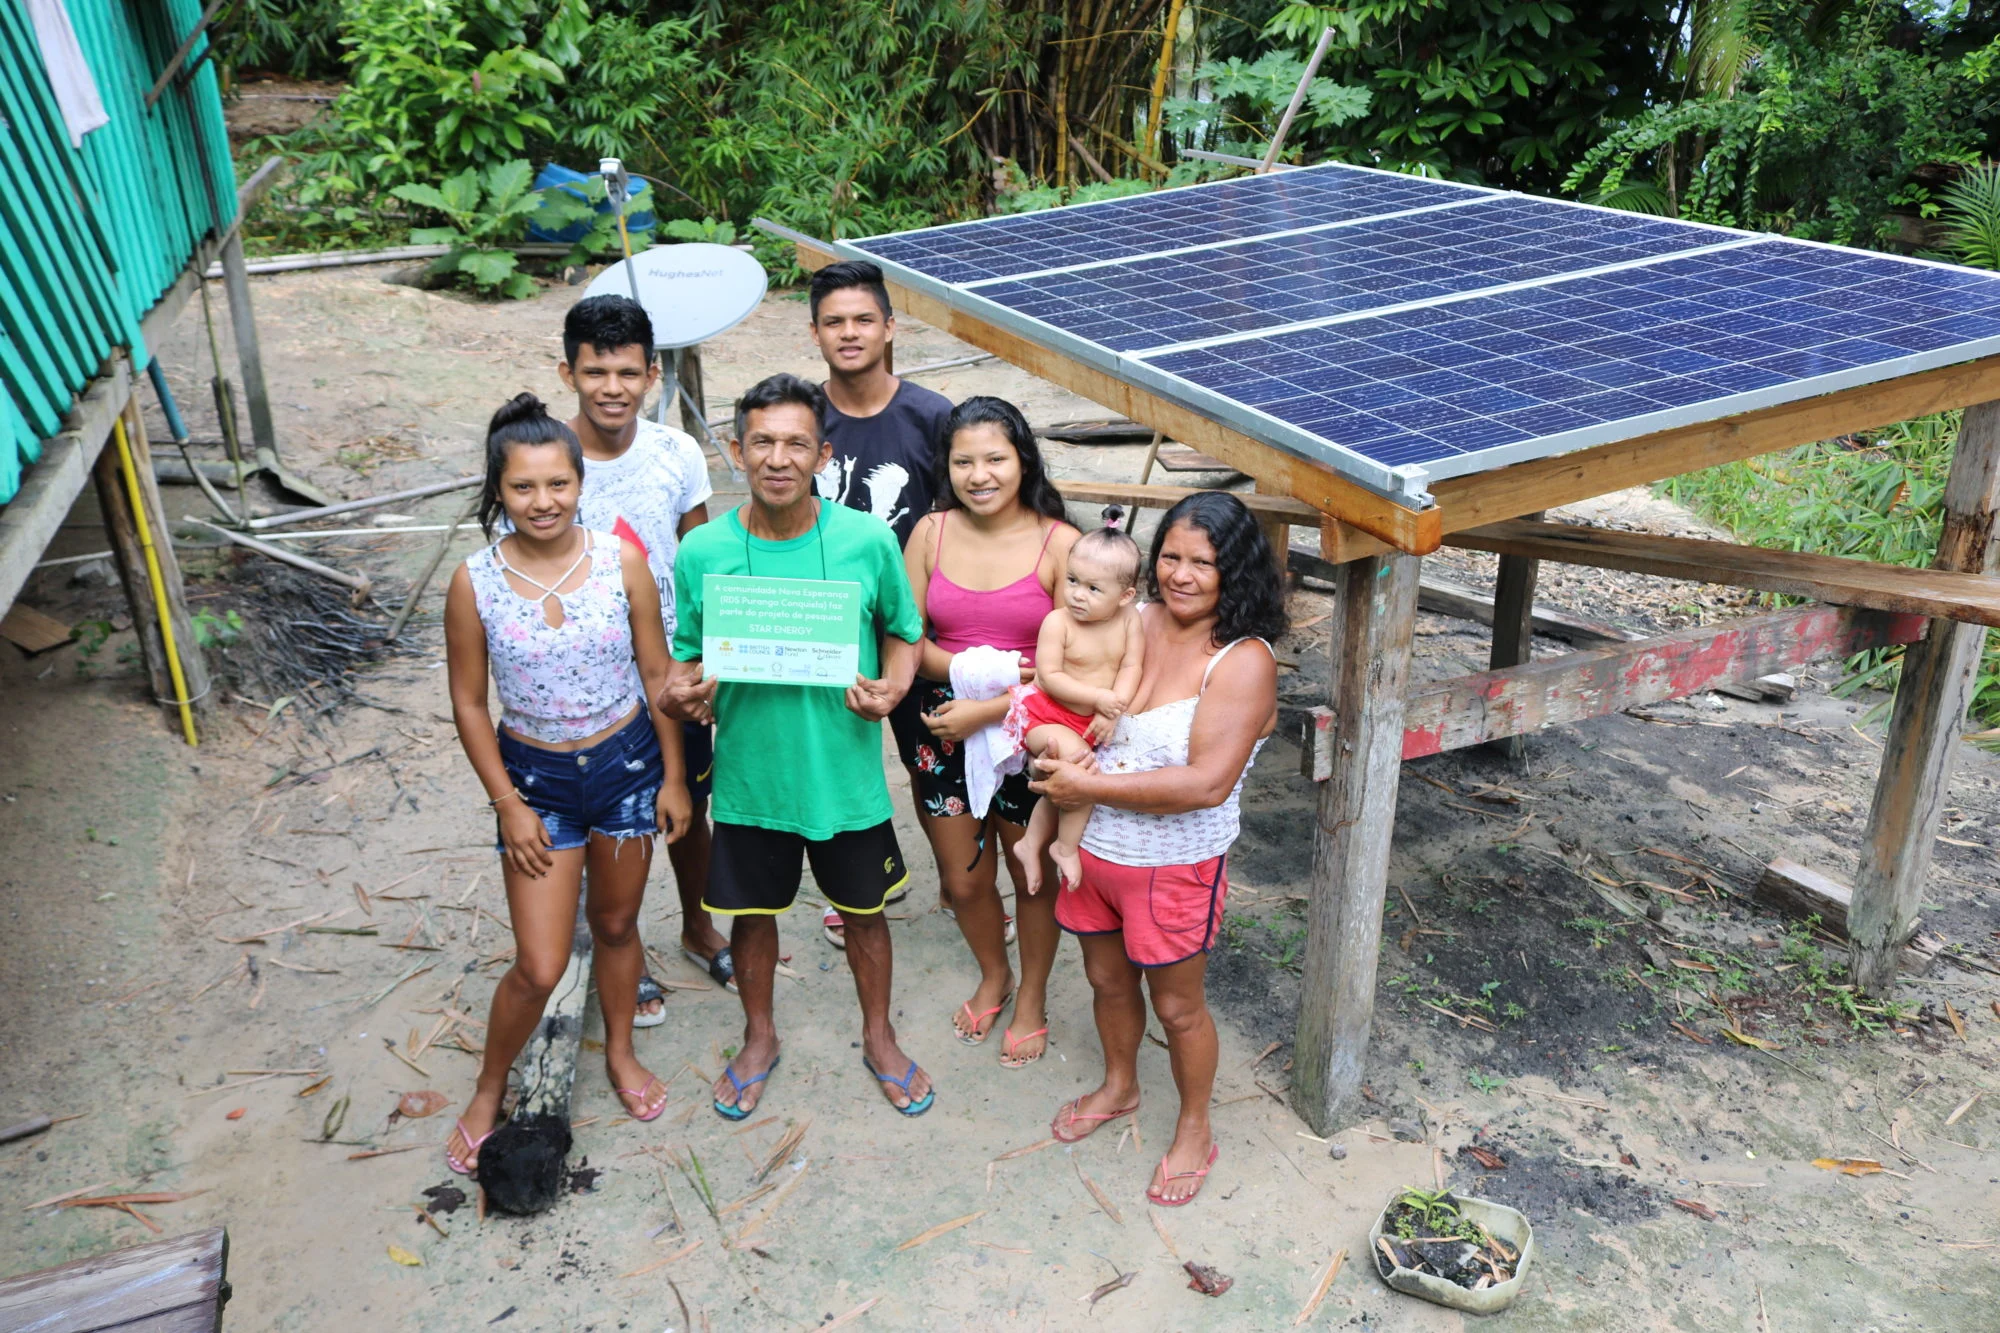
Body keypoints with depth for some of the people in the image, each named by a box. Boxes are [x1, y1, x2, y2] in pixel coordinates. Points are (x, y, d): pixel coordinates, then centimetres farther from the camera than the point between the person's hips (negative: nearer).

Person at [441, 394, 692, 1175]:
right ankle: (489, 1093, 27)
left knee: (616, 924, 20)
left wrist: (673, 776, -1)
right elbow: (468, 704, -5)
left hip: (627, 764, 1)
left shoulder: (622, 562, -11)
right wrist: (508, 805, -6)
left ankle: (620, 1052, 46)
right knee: (539, 968, 0)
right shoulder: (475, 584, -13)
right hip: (536, 777, -1)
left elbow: (657, 674, -3)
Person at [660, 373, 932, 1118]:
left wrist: (892, 685, -17)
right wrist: (681, 694, -21)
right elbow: (687, 658, 1)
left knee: (863, 912, 18)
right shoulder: (702, 551, -10)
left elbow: (902, 630, 3)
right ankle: (759, 1037, 46)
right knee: (753, 913, 19)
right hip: (750, 774, 1)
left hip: (846, 772, 0)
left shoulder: (869, 541, -12)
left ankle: (879, 1037, 44)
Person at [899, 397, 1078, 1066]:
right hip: (946, 731, 3)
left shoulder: (1059, 543, -14)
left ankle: (1032, 995, 42)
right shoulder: (931, 533, -4)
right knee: (962, 881, 17)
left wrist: (991, 709, -22)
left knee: (1032, 875, 16)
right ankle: (992, 975, 47)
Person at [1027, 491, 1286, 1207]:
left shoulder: (1243, 661, -21)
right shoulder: (1134, 622, -5)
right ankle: (1118, 1088, 53)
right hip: (1093, 848, 5)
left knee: (1177, 1006, 14)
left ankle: (1194, 1130, 39)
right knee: (1107, 979, 25)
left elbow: (1207, 783, -29)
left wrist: (1090, 786, -24)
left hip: (1175, 868, -5)